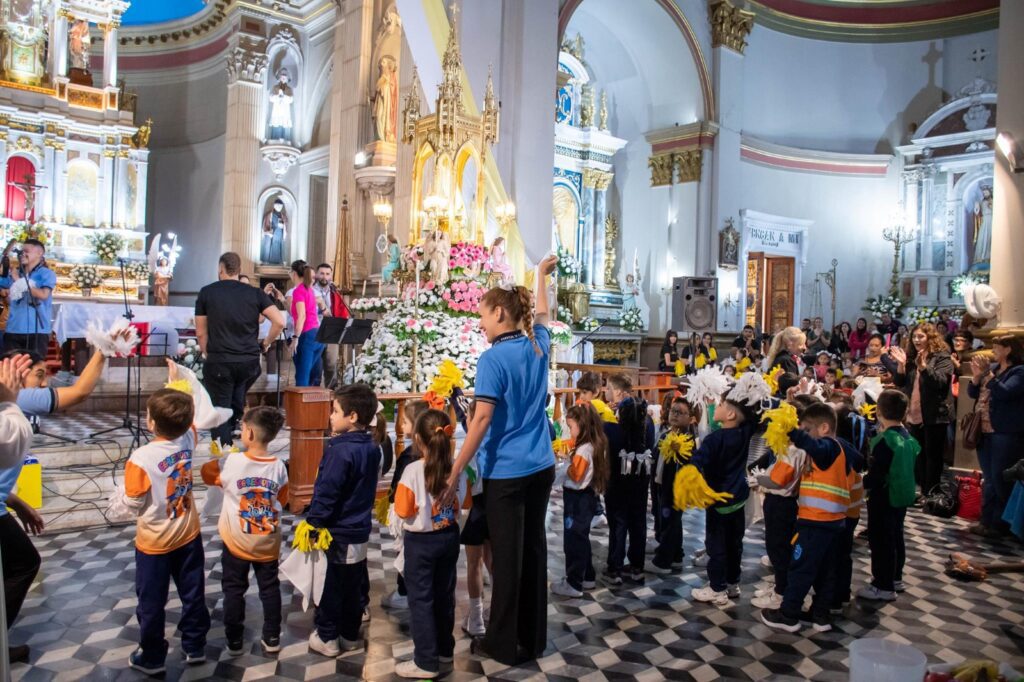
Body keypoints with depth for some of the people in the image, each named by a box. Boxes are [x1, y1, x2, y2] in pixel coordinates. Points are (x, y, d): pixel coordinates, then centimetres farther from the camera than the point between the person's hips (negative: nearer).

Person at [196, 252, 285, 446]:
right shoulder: (255, 293, 4)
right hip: (250, 361, 2)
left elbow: (201, 333, 3)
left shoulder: (206, 293, 3)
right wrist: (265, 343, 7)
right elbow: (279, 322, -6)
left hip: (219, 362, -2)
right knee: (237, 404, 25)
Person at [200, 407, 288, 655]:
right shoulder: (279, 467, -12)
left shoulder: (231, 462, -19)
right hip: (268, 542, 2)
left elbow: (207, 474, 2)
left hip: (237, 541, -1)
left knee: (234, 590, 15)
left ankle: (234, 641, 24)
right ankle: (272, 638, 24)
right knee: (270, 588, 14)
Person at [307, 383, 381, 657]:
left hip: (337, 532, -8)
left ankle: (327, 638, 21)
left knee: (330, 586, 9)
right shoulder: (372, 448, 2)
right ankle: (350, 635, 30)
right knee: (354, 586, 17)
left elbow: (327, 492, -21)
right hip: (360, 529, 8)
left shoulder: (341, 451, -23)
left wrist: (312, 522, -12)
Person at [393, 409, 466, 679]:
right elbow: (465, 503, 4)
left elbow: (403, 511, -18)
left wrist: (419, 507, 1)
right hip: (449, 537, 5)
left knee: (420, 599, 7)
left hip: (421, 541, -5)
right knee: (444, 595, 19)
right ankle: (444, 650, 34)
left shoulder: (413, 470, -21)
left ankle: (426, 662, 14)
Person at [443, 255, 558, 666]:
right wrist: (541, 275, 42)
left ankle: (504, 644, 20)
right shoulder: (538, 346, 5)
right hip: (541, 467, 7)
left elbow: (482, 420, -21)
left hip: (506, 473, -7)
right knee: (533, 548, 15)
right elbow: (542, 316, 28)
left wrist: (454, 474, -18)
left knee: (507, 556, 5)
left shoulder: (492, 359, -15)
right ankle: (533, 639, 28)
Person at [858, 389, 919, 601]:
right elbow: (909, 464, 15)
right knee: (895, 537, 21)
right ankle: (895, 578, 34)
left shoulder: (885, 442, -23)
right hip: (902, 495, 9)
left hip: (884, 498, -9)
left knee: (880, 541, 1)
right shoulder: (908, 437, 4)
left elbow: (876, 476, -25)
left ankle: (884, 586, 9)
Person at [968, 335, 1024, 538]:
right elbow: (973, 393, 11)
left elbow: (1004, 393, -22)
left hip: (1006, 433, -7)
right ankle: (986, 520, 20)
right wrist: (976, 376, -5)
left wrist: (987, 373, -19)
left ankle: (998, 524, 6)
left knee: (1001, 480, -2)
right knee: (988, 479, 13)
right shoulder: (992, 367, 12)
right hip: (985, 431, 7)